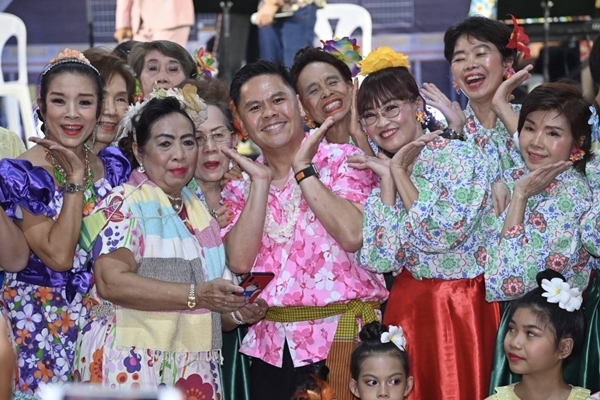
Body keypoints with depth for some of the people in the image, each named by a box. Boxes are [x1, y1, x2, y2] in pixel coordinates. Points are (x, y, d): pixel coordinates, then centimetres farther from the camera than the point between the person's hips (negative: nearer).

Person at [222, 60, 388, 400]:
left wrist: (303, 170, -11)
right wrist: (261, 181, -7)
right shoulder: (240, 187, 10)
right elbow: (240, 262, -6)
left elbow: (353, 235, -18)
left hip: (341, 334, -3)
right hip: (272, 346, 4)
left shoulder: (343, 161, -1)